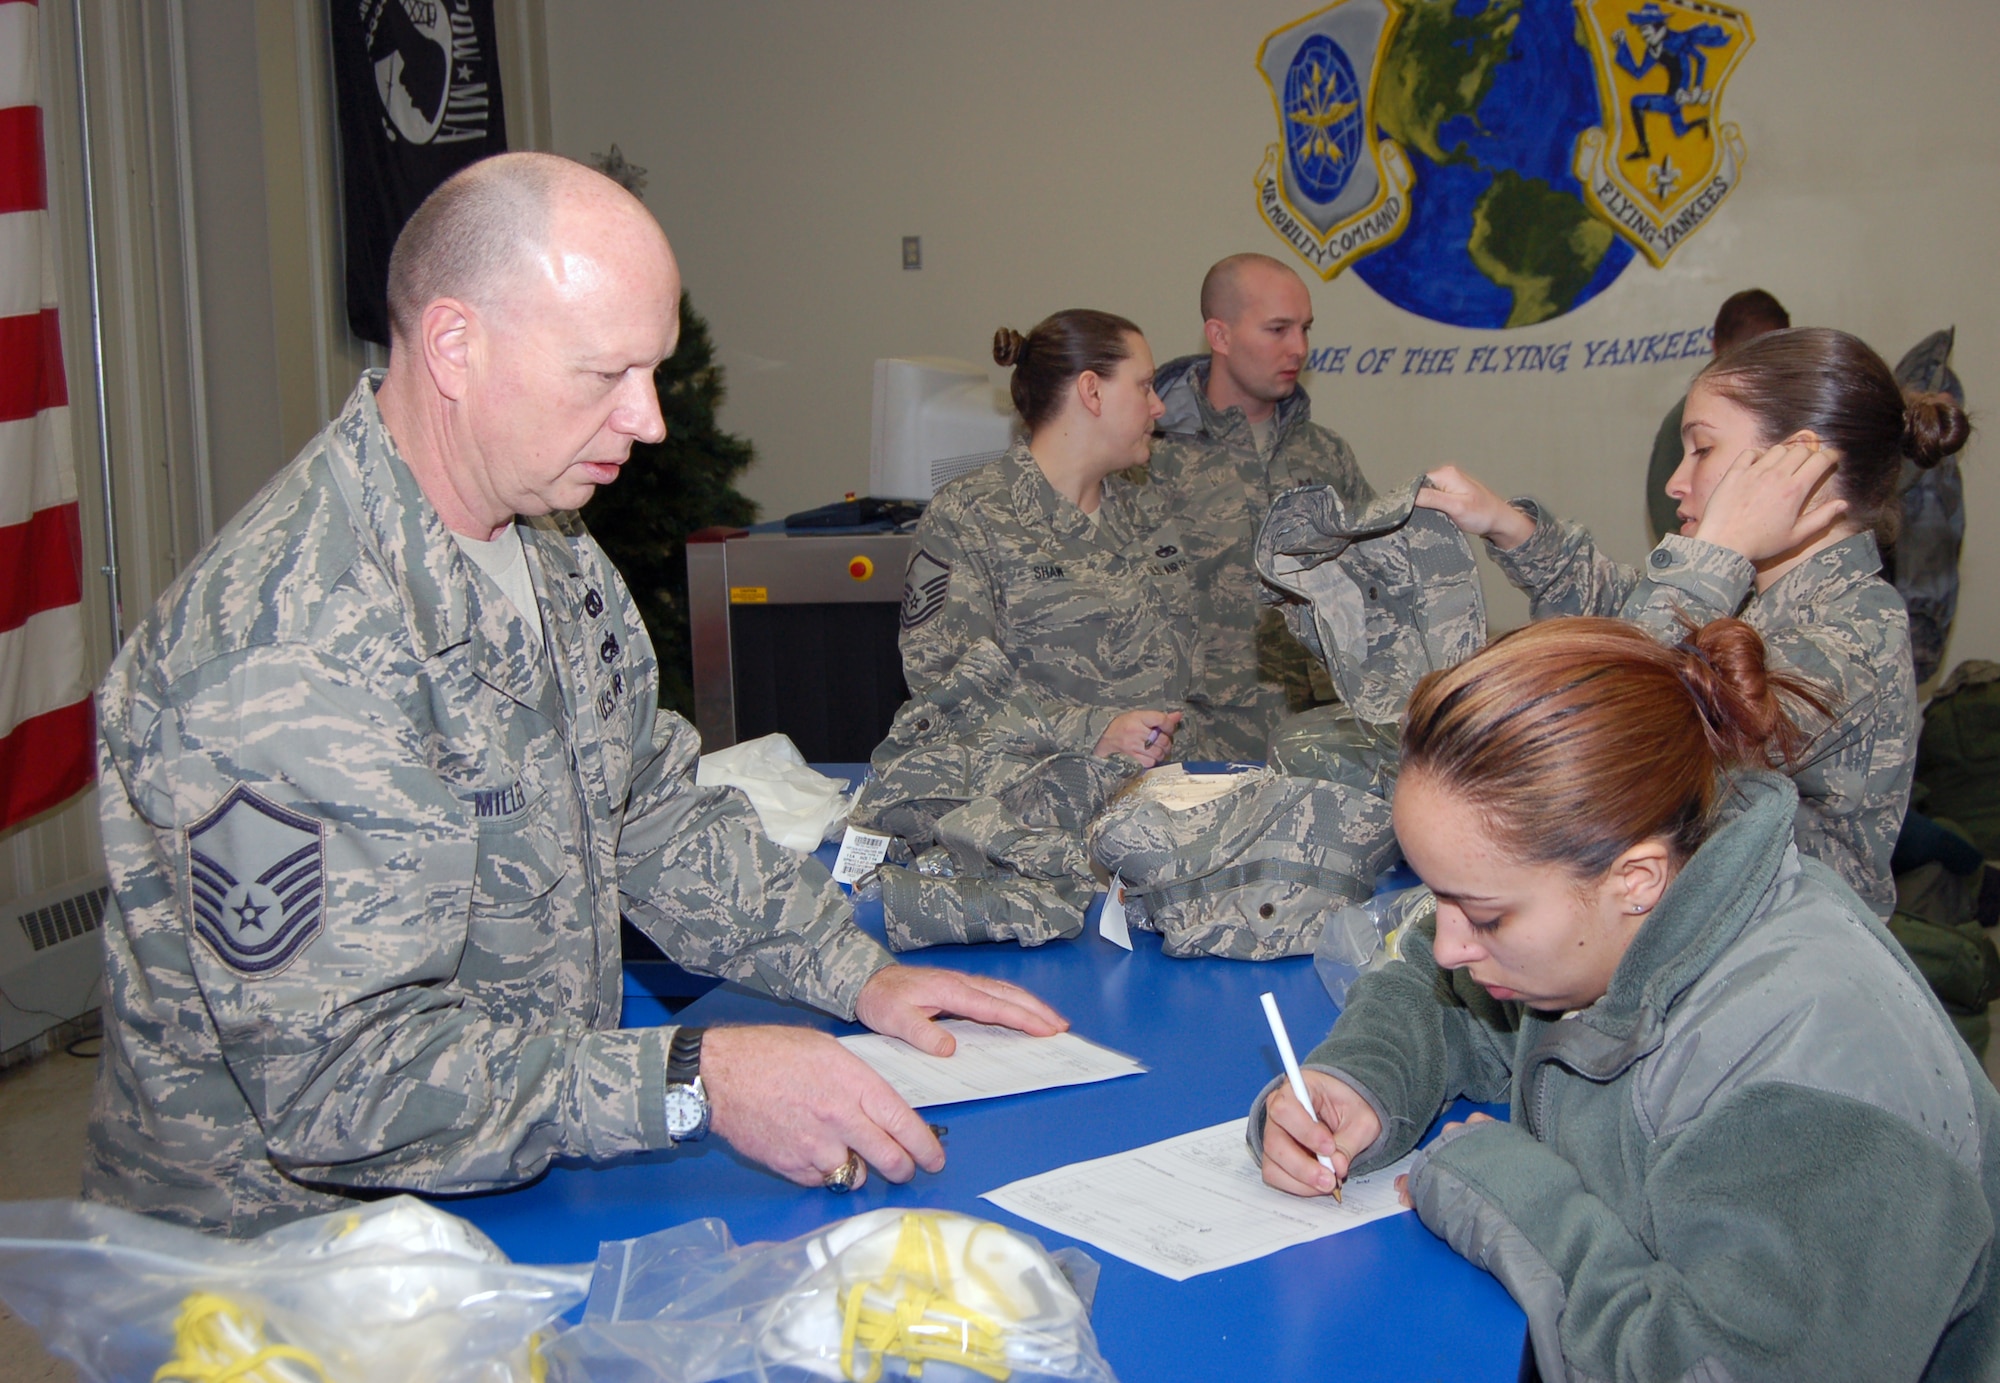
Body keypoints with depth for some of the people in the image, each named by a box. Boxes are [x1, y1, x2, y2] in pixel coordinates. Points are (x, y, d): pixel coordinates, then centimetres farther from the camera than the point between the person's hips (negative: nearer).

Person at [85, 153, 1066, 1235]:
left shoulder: (546, 545, 5)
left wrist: (853, 970, 6)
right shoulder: (290, 650, -27)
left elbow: (651, 804, 17)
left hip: (516, 1192, 8)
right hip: (294, 1253, -8)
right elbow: (341, 1078, -28)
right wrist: (694, 1086, -32)